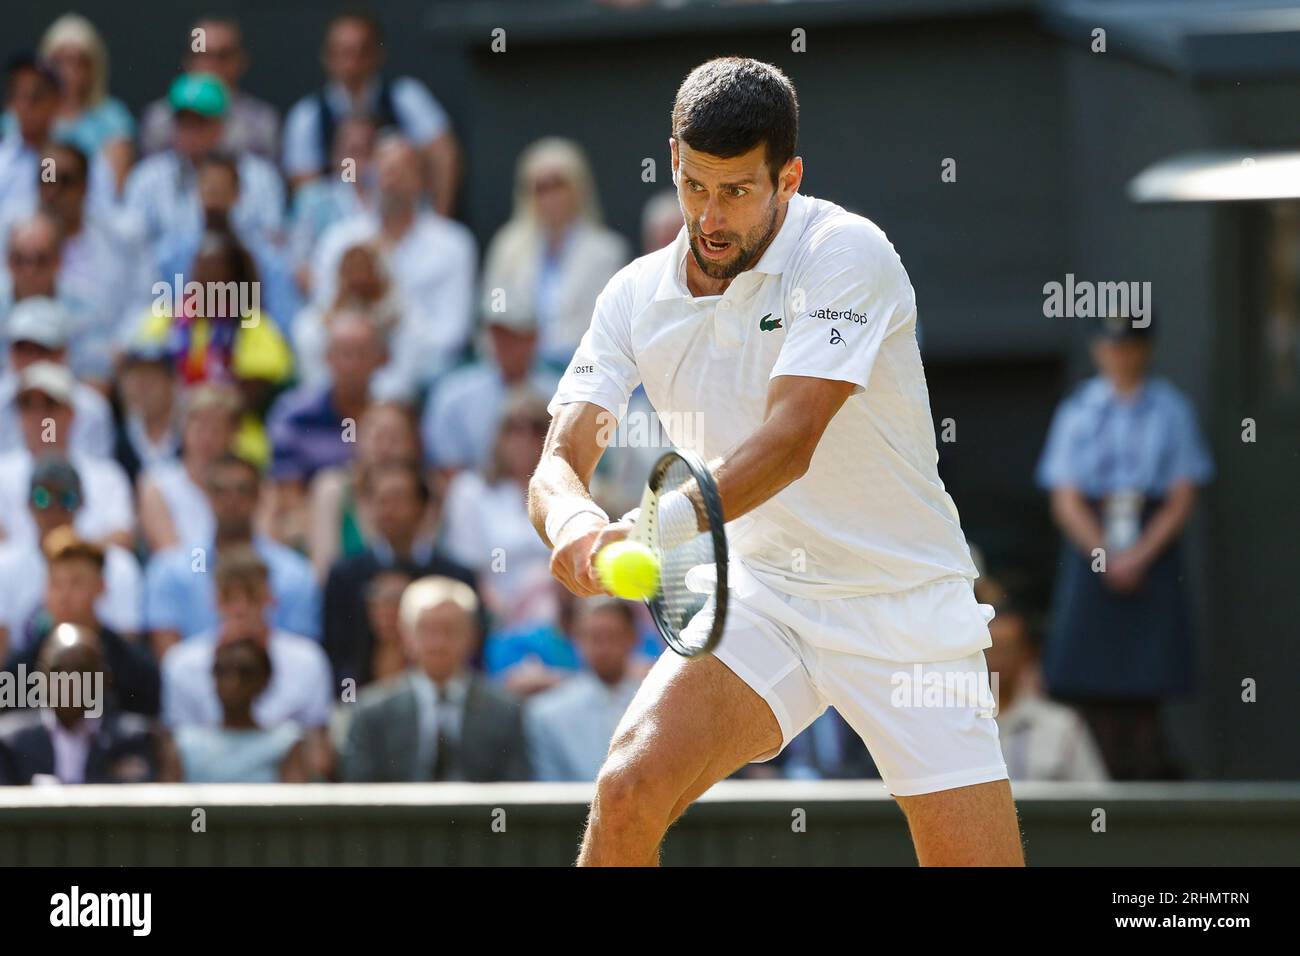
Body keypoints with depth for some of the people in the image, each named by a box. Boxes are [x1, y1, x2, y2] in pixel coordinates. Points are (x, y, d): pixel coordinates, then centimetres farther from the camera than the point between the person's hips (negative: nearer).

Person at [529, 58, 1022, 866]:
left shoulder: (848, 254, -17)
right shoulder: (636, 297, -1)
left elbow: (790, 441, -28)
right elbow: (560, 460, -9)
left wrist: (659, 527, -44)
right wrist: (574, 521, -35)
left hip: (909, 611, -3)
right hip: (762, 602, 3)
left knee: (980, 859, -10)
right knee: (628, 791, -20)